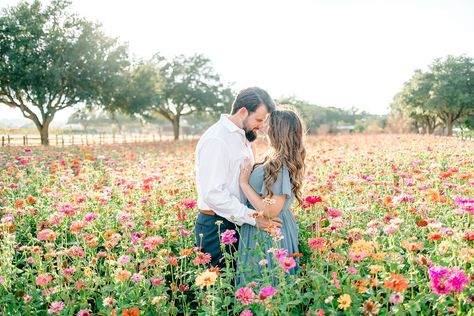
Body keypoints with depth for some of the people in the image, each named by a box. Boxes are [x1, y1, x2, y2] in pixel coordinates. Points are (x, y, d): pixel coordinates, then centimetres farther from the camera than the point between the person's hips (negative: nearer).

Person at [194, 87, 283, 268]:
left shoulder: (242, 137, 10)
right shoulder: (215, 140, -20)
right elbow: (213, 193, -26)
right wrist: (253, 218, -25)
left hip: (237, 223, 9)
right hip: (216, 226, -9)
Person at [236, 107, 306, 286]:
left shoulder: (280, 167, -24)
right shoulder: (277, 162, 6)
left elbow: (270, 211, -25)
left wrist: (244, 183, -20)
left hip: (269, 235, -9)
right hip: (277, 230, 9)